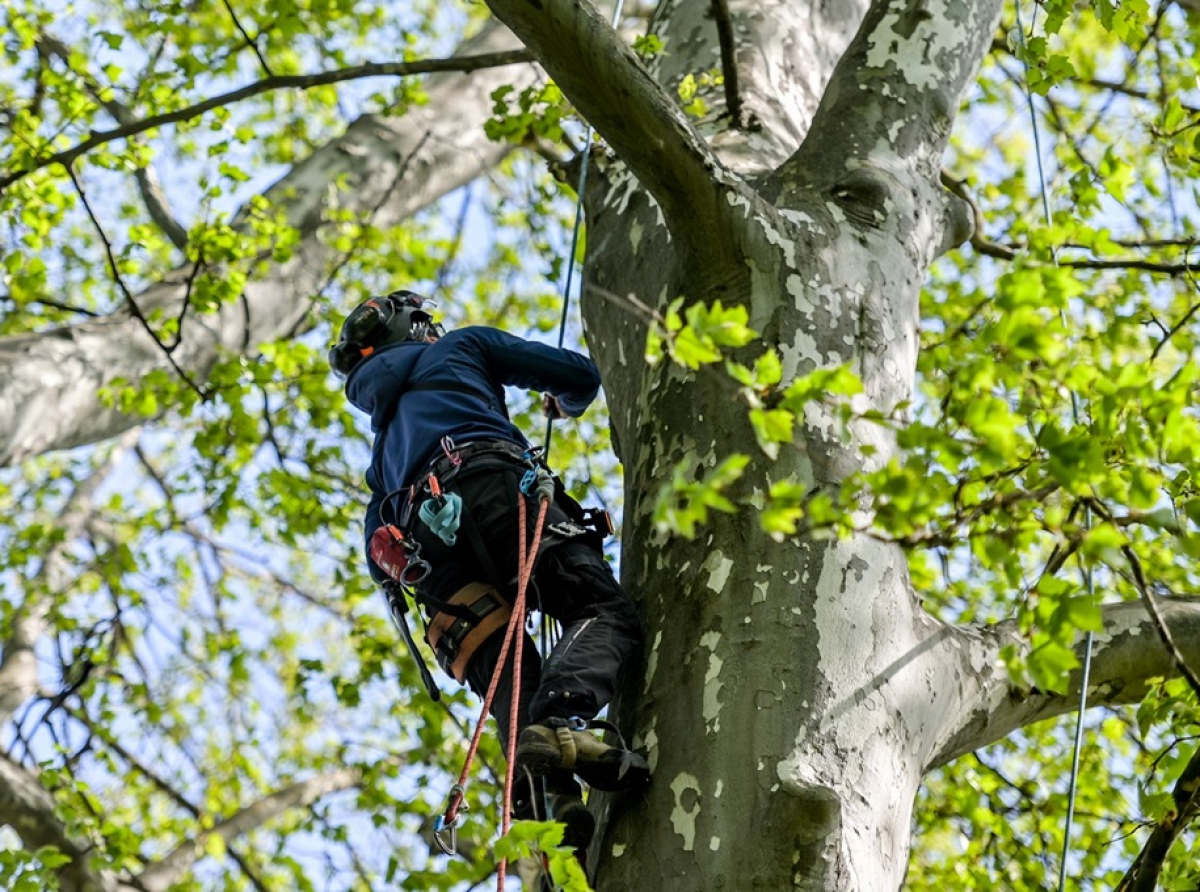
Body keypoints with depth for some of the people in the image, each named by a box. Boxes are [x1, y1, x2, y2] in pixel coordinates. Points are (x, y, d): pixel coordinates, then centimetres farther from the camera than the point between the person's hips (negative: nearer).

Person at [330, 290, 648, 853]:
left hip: (426, 538, 4)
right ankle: (559, 719, -45)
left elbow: (379, 561, 36)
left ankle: (542, 794, -37)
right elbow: (579, 374, 27)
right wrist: (565, 403, 50)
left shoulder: (383, 446, 41)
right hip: (492, 482, -4)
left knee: (509, 683, -7)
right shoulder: (461, 346, 31)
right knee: (604, 611, -14)